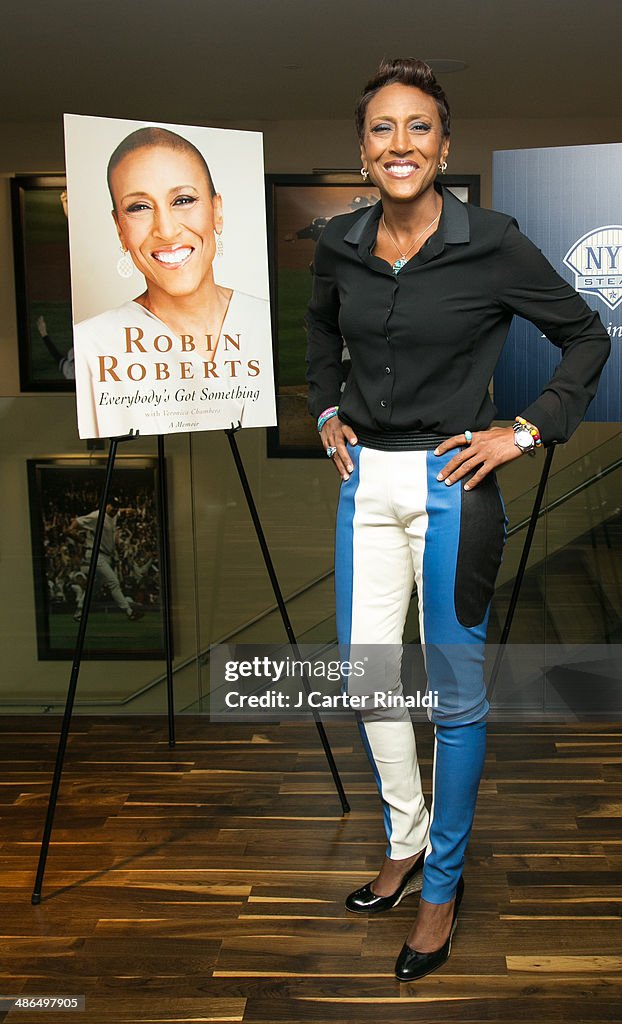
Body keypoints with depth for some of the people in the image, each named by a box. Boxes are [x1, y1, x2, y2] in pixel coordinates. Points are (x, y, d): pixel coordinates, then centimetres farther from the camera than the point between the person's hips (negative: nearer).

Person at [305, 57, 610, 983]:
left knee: (455, 691, 6)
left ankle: (443, 880, 27)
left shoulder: (491, 245, -10)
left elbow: (586, 337, -1)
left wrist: (528, 432, -7)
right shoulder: (340, 244, 3)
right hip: (366, 479, 5)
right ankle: (405, 843, 35)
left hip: (451, 487, -5)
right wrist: (326, 412, 12)